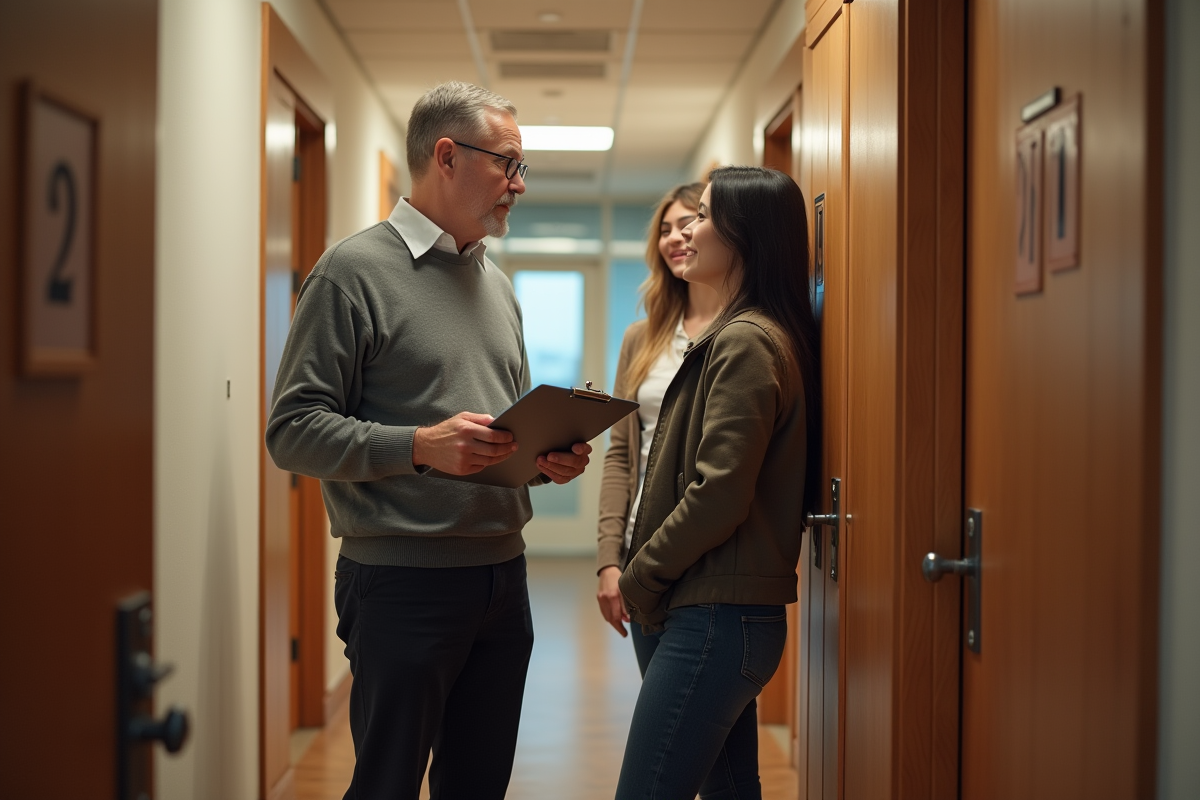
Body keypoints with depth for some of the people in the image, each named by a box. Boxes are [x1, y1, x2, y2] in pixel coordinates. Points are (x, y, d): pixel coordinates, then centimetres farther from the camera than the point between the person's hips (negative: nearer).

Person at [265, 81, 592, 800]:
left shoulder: (497, 285, 16)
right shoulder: (356, 270, -8)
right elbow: (294, 430, -13)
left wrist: (549, 455, 2)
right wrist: (421, 446, -25)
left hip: (503, 574, 7)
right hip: (405, 576, -7)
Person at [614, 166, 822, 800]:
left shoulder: (746, 342, -15)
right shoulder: (746, 334, 17)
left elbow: (719, 495, -20)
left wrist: (642, 577, -8)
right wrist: (634, 568, 12)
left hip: (716, 619, -10)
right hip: (732, 611, 10)